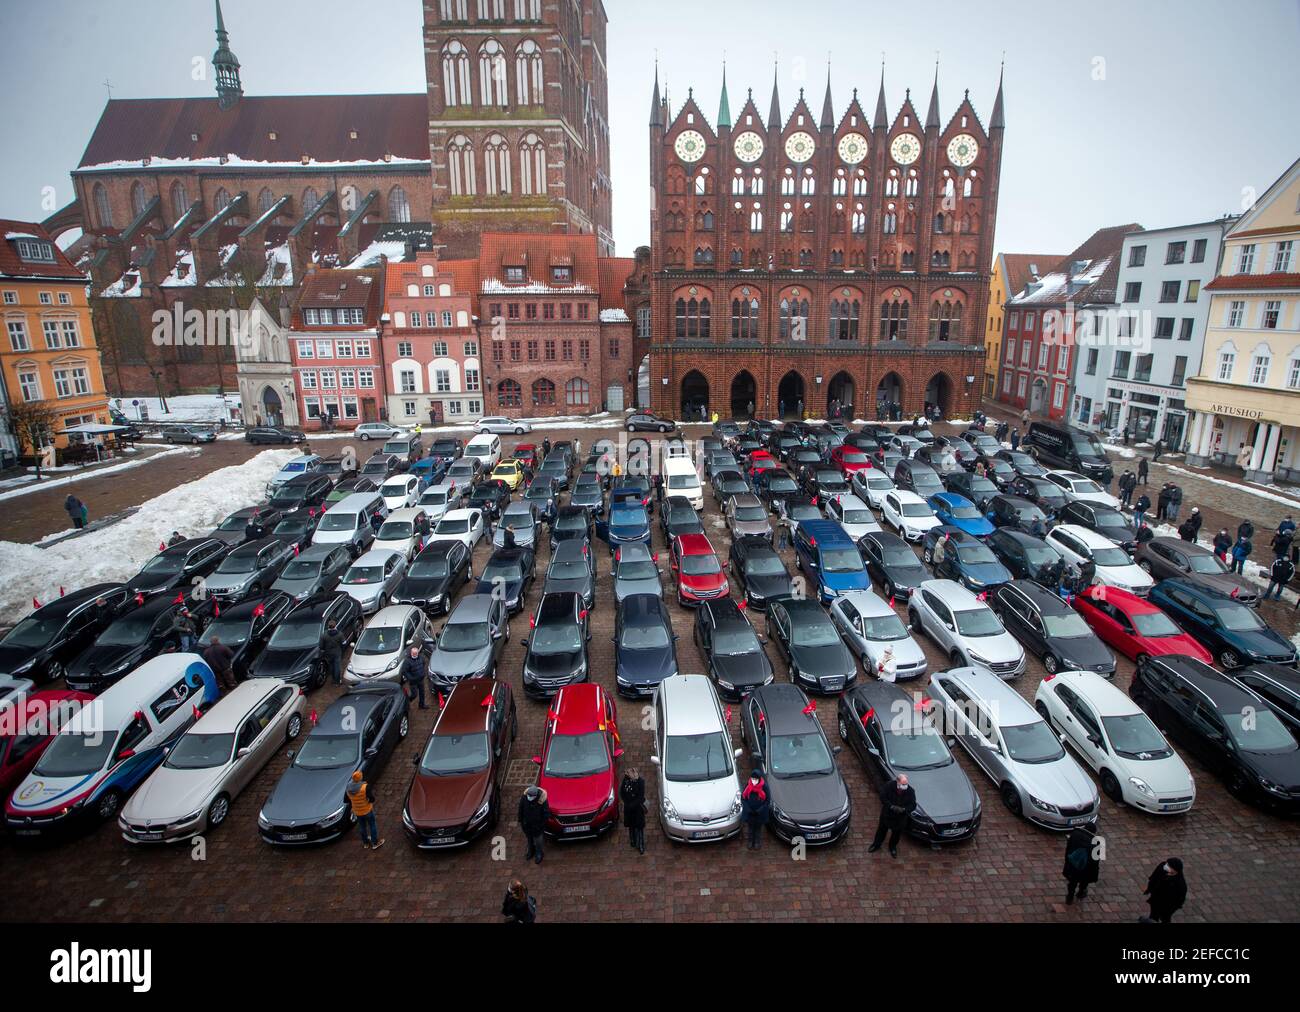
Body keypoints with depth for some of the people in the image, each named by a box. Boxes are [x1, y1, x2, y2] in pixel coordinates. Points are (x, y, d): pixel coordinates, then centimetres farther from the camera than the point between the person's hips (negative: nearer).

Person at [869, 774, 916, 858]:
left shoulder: (910, 791, -22)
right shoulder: (889, 785, -24)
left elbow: (913, 805, -15)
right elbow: (883, 797, -17)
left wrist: (903, 809, -31)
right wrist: (891, 806, -29)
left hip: (900, 817, 1)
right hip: (887, 814, 0)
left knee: (896, 832, 21)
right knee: (882, 829, 19)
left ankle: (893, 847, 49)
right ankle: (876, 844, 43)